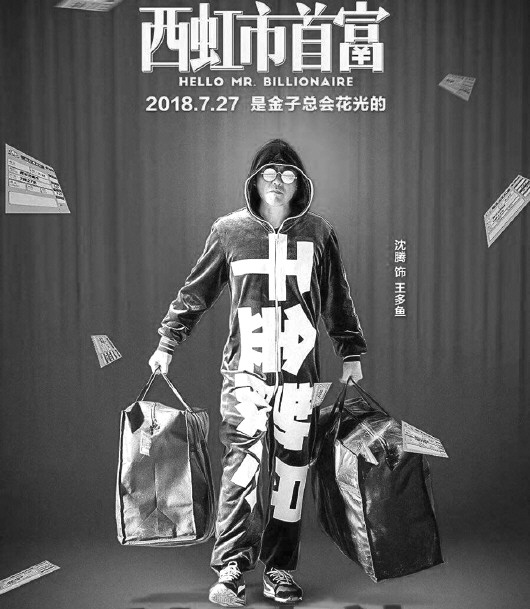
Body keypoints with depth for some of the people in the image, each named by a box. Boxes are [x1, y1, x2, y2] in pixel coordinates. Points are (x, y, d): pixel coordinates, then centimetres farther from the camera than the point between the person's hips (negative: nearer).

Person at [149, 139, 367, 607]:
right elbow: (194, 293, 11)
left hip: (299, 374, 2)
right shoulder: (229, 230, 4)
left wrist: (351, 353, 13)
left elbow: (338, 300, 15)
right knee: (243, 461, -11)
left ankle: (280, 569, 15)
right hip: (245, 370, -1)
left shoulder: (318, 233, 7)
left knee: (291, 468, 5)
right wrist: (167, 343, 10)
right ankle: (231, 569, -4)